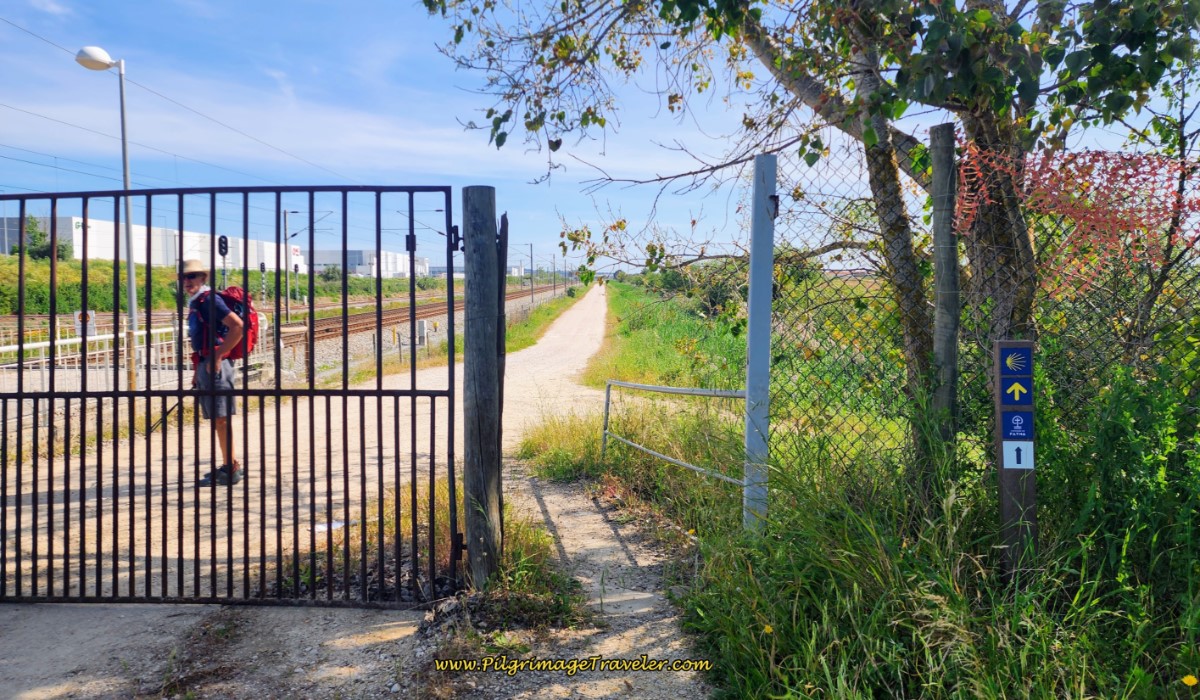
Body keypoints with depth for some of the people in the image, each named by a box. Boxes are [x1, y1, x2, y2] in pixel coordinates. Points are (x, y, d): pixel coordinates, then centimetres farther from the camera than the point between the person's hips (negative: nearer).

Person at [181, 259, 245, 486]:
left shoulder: (209, 300, -11)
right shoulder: (194, 303, 19)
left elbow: (237, 325, -22)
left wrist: (218, 356, -19)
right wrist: (197, 371, 23)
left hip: (215, 366, -10)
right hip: (204, 365, 10)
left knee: (221, 418, -6)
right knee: (217, 419, 12)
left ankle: (231, 469, -1)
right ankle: (229, 466, 19)